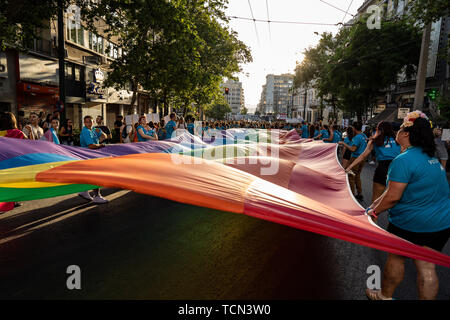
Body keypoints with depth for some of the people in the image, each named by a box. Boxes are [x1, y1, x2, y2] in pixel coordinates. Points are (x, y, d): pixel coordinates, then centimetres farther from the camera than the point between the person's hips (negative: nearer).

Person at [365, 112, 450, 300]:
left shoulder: (403, 160, -22)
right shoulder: (430, 156, 8)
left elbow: (393, 197, -23)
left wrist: (374, 211, -6)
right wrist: (376, 203, 14)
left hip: (412, 222, -7)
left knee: (396, 258, 12)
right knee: (426, 265, 13)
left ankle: (385, 296, 32)